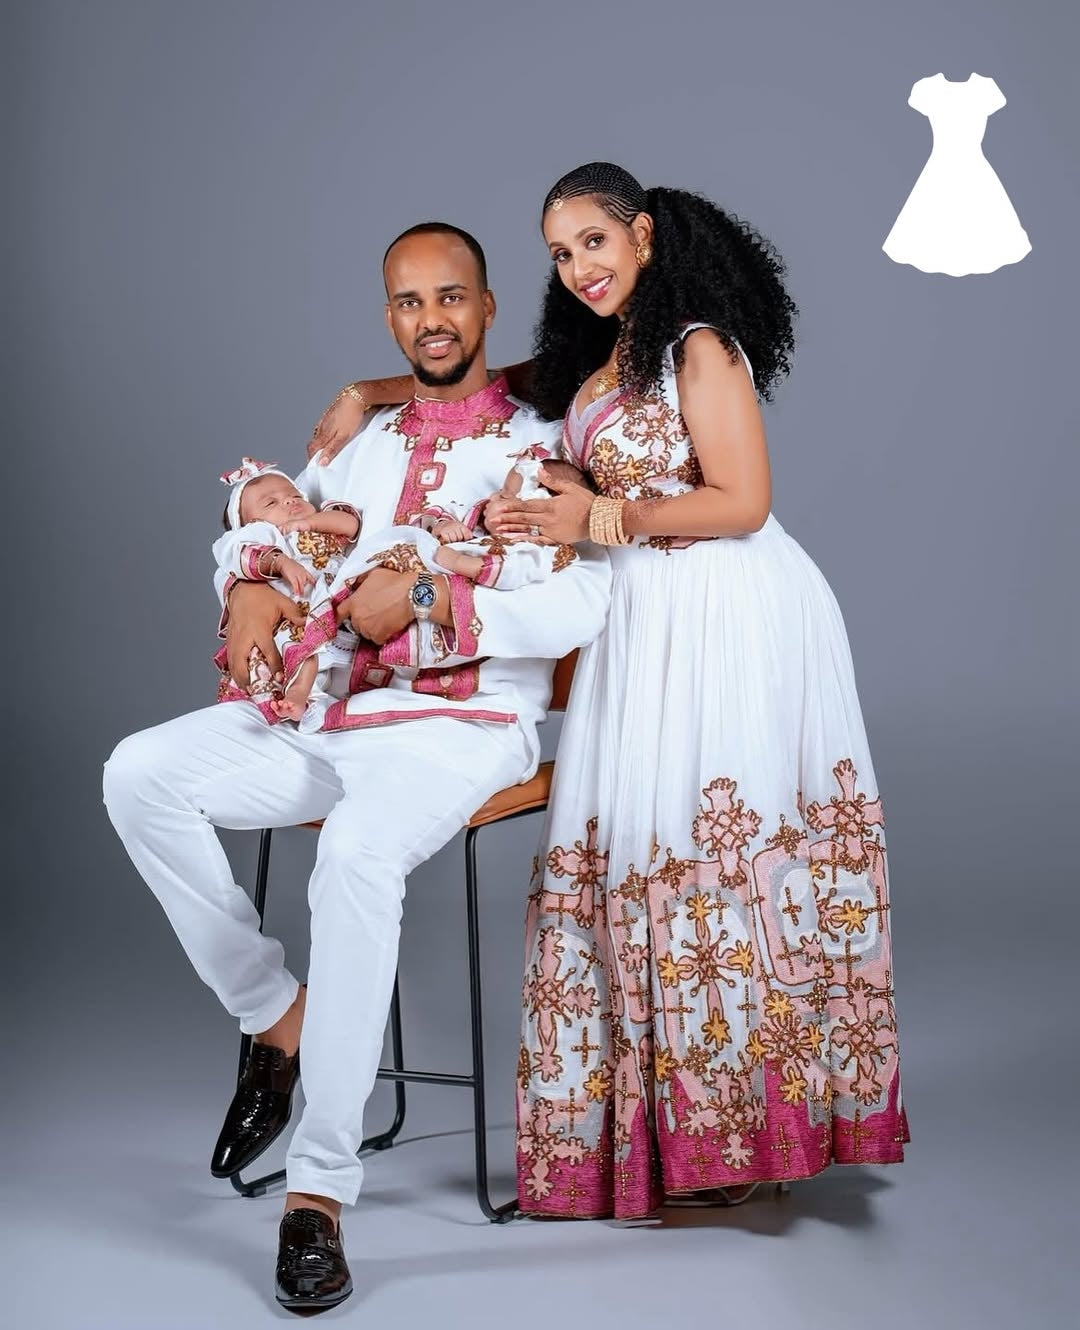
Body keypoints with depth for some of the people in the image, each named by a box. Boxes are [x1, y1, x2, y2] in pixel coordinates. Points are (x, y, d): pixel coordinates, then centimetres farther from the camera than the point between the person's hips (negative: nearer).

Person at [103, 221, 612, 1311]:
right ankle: (277, 1015, -3)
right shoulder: (361, 441, 20)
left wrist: (424, 597, -19)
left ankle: (320, 1185, -28)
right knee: (140, 775, -15)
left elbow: (585, 604, -13)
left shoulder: (539, 446, 1)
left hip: (465, 723, -6)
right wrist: (251, 587, 0)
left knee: (357, 854, -37)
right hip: (330, 711, 6)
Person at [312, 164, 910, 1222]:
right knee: (638, 845, 4)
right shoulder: (589, 361, 18)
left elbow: (740, 501, -14)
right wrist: (364, 397, 14)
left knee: (713, 845, -6)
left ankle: (747, 1122, 5)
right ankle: (681, 1122, 13)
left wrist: (595, 520, -12)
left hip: (731, 616, -8)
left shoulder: (699, 347, -7)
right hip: (644, 619, 8)